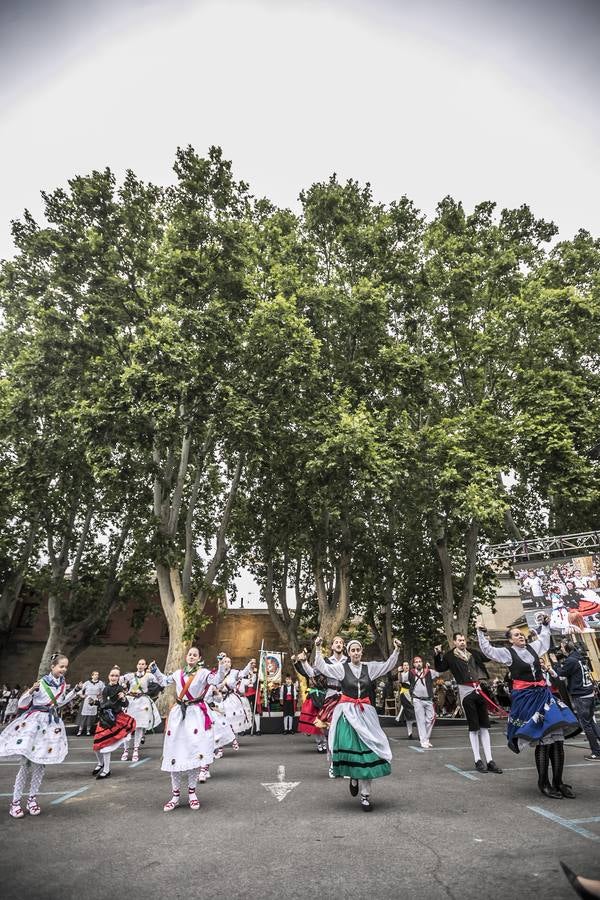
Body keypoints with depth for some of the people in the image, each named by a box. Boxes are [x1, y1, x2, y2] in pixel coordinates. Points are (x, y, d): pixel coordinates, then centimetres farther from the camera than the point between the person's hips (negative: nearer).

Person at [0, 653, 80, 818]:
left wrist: (74, 691, 13)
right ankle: (15, 801, 10)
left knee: (40, 762, 8)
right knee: (26, 762, -3)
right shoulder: (41, 683, -15)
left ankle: (32, 798, 20)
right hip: (34, 721, -5)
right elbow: (22, 703, -11)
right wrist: (31, 691, -29)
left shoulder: (62, 684, 3)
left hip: (51, 723, 5)